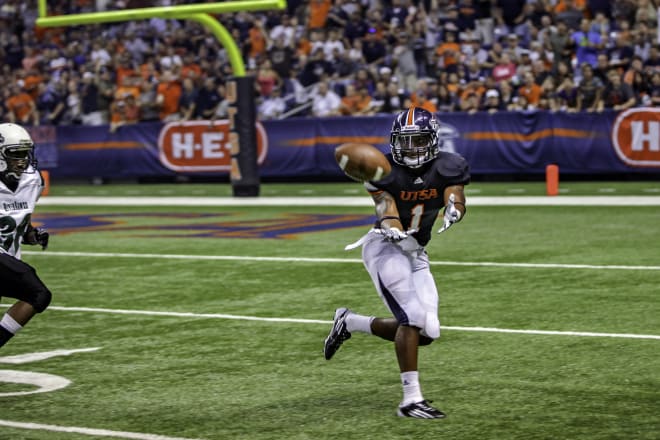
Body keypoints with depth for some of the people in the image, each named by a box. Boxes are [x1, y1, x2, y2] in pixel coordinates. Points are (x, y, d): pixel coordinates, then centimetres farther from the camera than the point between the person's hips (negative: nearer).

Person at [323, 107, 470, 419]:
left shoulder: (447, 167, -4)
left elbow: (457, 199, -17)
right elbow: (387, 211, -21)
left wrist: (453, 210, -41)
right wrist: (396, 232, -44)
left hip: (416, 254, 6)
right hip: (385, 247, -6)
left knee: (426, 332, 2)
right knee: (413, 317, -20)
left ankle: (350, 323, 21)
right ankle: (411, 399, -16)